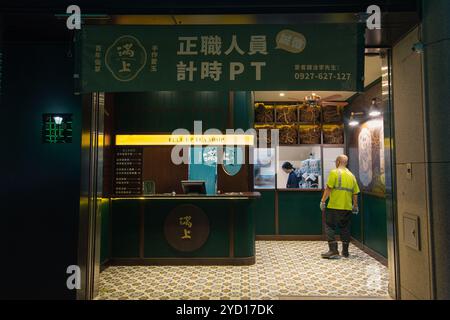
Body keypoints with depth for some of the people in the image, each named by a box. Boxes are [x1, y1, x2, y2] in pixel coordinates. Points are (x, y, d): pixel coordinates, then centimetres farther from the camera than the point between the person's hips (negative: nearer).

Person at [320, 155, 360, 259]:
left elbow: (328, 188, -13)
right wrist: (355, 206, 22)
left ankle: (333, 251, -4)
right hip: (347, 207, 6)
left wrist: (323, 201, -8)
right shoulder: (351, 175, 12)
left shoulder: (334, 172, -6)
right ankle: (345, 252, 20)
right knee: (345, 228, 13)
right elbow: (355, 193, 13)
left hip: (334, 206, -6)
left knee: (330, 227, 1)